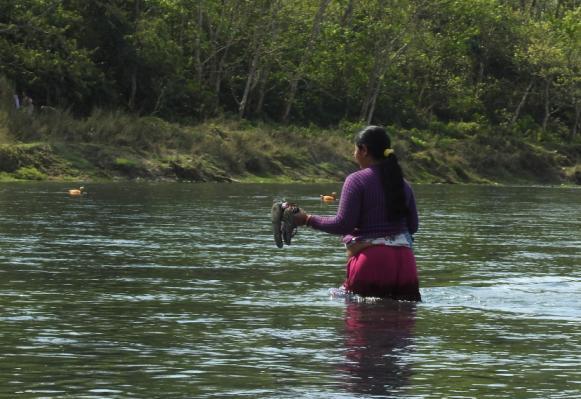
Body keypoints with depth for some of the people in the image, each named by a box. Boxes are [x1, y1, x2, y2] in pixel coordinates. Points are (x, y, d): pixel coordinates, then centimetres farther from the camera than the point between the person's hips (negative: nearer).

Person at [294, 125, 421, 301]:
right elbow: (413, 226, 12)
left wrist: (308, 220, -1)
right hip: (404, 260, 5)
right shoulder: (403, 184, 11)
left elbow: (343, 224, -12)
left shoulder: (357, 180, -6)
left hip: (371, 258, -5)